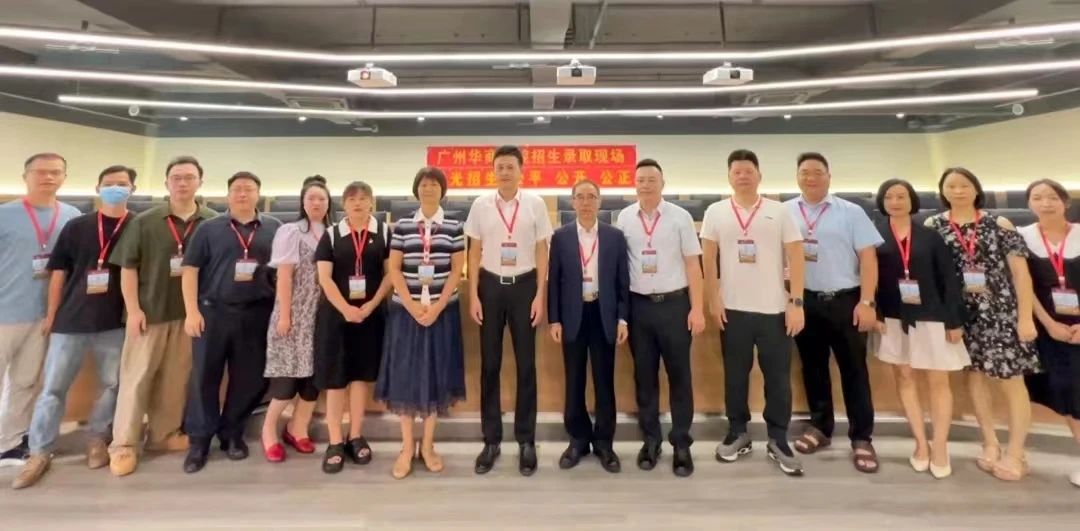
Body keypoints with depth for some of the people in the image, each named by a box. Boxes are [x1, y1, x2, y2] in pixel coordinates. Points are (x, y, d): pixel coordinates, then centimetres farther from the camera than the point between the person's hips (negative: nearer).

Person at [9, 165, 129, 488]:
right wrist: (51, 315, 4)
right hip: (70, 321, 1)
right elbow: (59, 272, 6)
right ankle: (39, 454, 19)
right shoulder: (76, 227, 4)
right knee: (52, 388, 7)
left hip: (115, 323, -1)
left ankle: (97, 439, 27)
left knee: (111, 385, 9)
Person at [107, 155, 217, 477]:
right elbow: (128, 267, 0)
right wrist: (133, 309, -7)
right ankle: (123, 444, 14)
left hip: (190, 312, 1)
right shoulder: (144, 221, 1)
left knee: (176, 378, 10)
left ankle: (164, 435, 23)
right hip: (150, 311, -1)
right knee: (136, 377, 5)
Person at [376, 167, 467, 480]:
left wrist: (437, 306, -11)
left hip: (443, 310, 0)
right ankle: (407, 446, 18)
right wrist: (412, 305, -10)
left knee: (436, 373, 5)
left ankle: (428, 445, 20)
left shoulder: (454, 227, 3)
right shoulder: (401, 226, 4)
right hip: (405, 309, 0)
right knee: (405, 374, 3)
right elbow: (394, 270, 1)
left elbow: (457, 271, -1)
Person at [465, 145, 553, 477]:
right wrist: (473, 296, -1)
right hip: (491, 286, 1)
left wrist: (540, 296, -5)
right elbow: (475, 253, 4)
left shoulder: (535, 204, -1)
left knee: (526, 365, 8)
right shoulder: (480, 205, 2)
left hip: (524, 285, -1)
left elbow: (541, 253, 1)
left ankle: (526, 440, 23)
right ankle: (491, 440, 23)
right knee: (489, 365, 8)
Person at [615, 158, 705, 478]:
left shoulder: (680, 217, -1)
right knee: (644, 375, 11)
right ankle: (650, 440, 27)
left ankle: (681, 444, 22)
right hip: (638, 305, 2)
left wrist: (697, 309, -5)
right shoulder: (624, 218, 4)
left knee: (679, 375, 7)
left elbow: (692, 264, -1)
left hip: (674, 303, -1)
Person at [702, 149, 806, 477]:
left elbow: (796, 258, 1)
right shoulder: (716, 212, 4)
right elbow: (709, 259, 3)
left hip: (774, 309, 0)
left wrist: (796, 303, -6)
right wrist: (713, 300, -3)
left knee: (778, 376, 7)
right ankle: (738, 434, 25)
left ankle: (778, 440, 21)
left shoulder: (779, 212, 3)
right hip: (732, 309, 0)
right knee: (735, 375, 10)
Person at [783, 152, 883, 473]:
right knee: (812, 366, 13)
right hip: (805, 301, 2)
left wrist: (866, 302, -9)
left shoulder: (851, 212, -1)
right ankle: (820, 427, 30)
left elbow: (868, 258, -3)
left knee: (853, 369, 6)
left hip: (845, 300, -2)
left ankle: (861, 438, 20)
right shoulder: (785, 212, 4)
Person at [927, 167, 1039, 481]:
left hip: (1001, 312, -1)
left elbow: (1020, 270, -2)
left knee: (1011, 379, 2)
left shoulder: (999, 224, 0)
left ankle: (1015, 453, 16)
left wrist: (1026, 316, -7)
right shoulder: (933, 226, 1)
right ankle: (990, 444, 25)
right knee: (975, 375, 10)